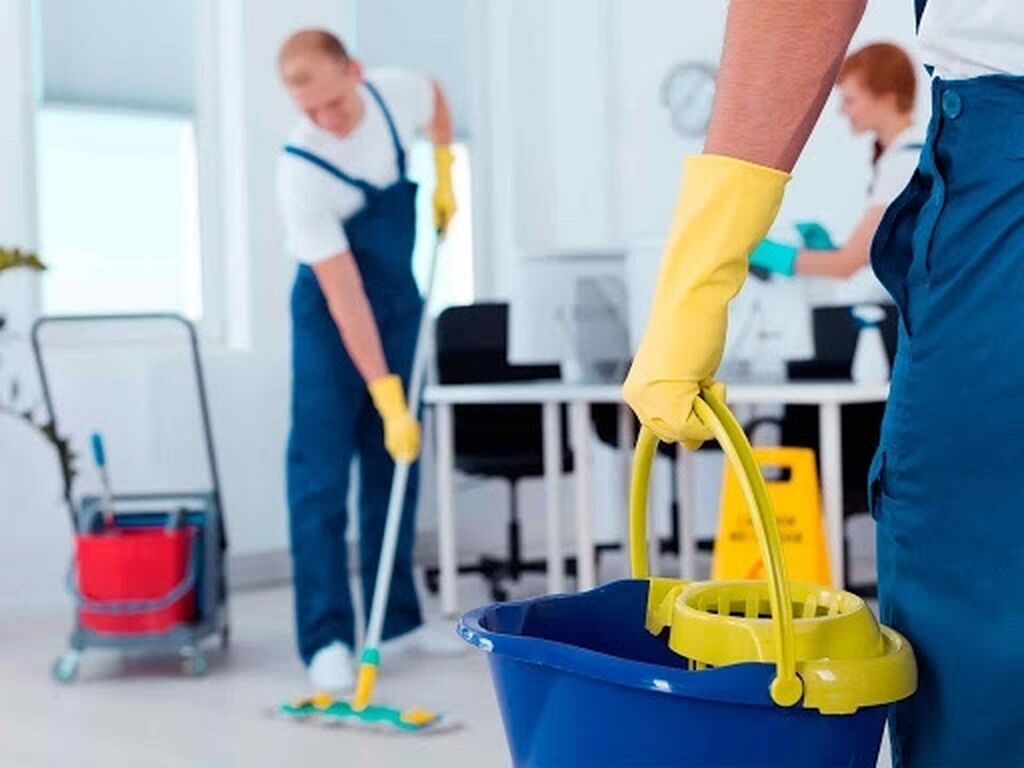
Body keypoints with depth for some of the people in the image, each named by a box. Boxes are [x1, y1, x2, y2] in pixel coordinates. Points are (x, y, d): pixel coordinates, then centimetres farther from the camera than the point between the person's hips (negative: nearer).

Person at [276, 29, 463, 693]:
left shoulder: (397, 94, -15)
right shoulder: (301, 171, -29)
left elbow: (437, 98, 14)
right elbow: (344, 296, -30)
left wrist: (444, 174, 5)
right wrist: (388, 397, -32)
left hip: (399, 304, 5)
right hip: (332, 319, -5)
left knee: (395, 465, 9)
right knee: (322, 475, -9)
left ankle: (398, 617, 16)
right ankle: (326, 638, -7)